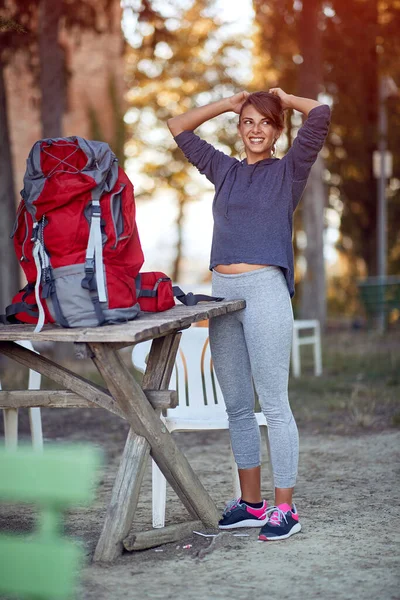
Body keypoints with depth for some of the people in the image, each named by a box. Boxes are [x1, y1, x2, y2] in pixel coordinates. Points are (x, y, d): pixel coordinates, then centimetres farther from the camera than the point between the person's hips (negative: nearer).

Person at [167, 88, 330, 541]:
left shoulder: (289, 170, 4)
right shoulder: (224, 171, 16)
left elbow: (320, 114, -9)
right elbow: (178, 128, 25)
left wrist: (285, 98, 9)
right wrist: (229, 103, 20)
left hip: (265, 289, -5)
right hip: (222, 291, 6)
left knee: (273, 404, -5)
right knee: (236, 405, 10)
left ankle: (284, 508, 1)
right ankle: (251, 503, 19)